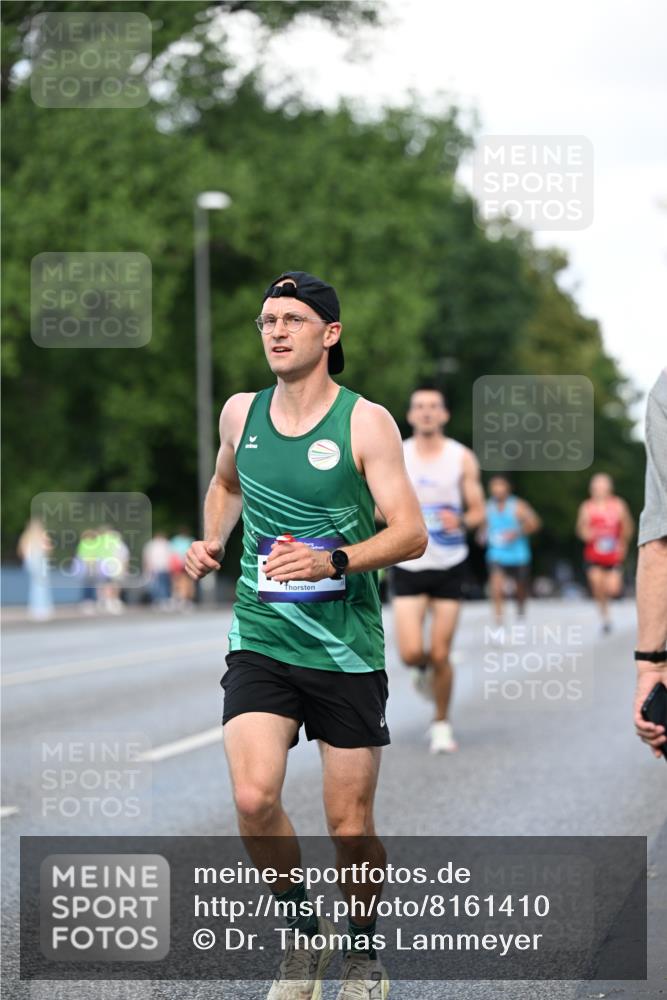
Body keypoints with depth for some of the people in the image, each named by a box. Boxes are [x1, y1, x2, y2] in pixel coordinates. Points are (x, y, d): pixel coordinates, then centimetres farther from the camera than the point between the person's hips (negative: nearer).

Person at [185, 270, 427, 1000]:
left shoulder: (365, 422, -7)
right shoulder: (240, 414, 5)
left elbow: (411, 533, -12)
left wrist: (334, 561, -26)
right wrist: (212, 541, 11)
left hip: (348, 652, -2)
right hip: (260, 644, 2)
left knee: (349, 827, 3)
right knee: (253, 799, -18)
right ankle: (302, 931, 8)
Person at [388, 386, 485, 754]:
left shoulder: (462, 458, -1)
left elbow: (478, 512, 2)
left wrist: (461, 522, -19)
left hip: (449, 567, 0)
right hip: (408, 567, 0)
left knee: (440, 655, -1)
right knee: (411, 652, -12)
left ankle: (442, 724, 20)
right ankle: (425, 670, 25)